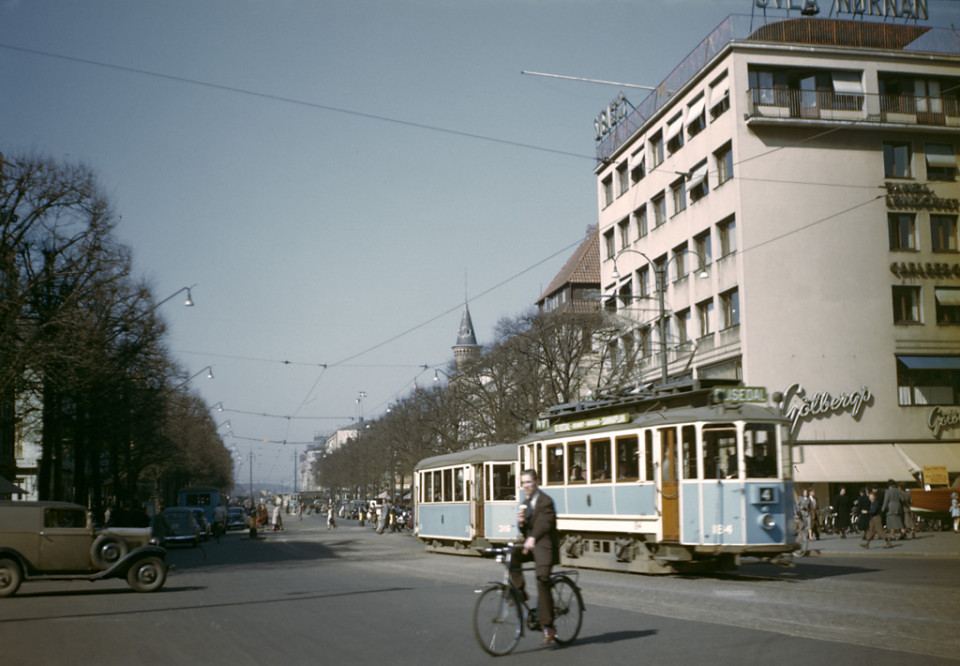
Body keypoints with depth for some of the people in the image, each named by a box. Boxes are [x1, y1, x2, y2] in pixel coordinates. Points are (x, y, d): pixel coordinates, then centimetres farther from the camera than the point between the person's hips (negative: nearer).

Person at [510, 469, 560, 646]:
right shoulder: (527, 503, 15)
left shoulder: (546, 501, -11)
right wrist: (521, 522, -8)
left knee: (542, 582, -11)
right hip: (530, 545, 7)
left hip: (544, 546, -7)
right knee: (512, 555, -19)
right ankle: (519, 592, -4)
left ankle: (548, 627, -5)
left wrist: (533, 538, -43)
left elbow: (546, 522, -27)